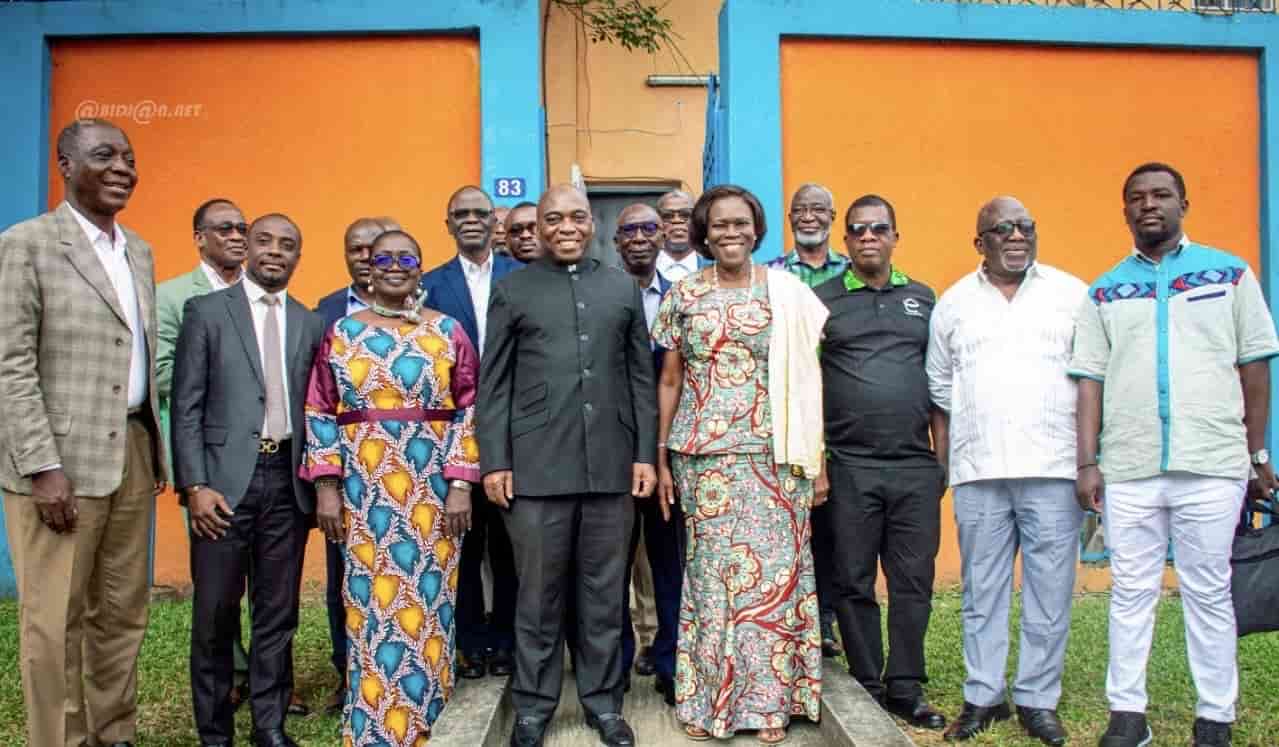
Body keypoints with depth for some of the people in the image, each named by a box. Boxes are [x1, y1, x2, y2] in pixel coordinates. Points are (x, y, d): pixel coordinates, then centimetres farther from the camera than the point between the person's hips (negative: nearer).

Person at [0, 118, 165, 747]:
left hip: (133, 450, 7)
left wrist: (155, 448, 13)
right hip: (61, 458, -6)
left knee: (122, 613, 13)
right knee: (55, 620, 2)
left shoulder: (139, 251, 15)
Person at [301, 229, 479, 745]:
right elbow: (321, 413, 5)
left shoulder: (447, 331, 3)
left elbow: (468, 410, 0)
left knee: (427, 599, 4)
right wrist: (325, 485, -2)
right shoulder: (343, 332, 6)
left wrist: (460, 483, -7)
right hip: (363, 491, 1)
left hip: (432, 490, 0)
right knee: (370, 601, 4)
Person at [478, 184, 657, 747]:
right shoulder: (511, 290, 7)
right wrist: (494, 462, -4)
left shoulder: (624, 288, 12)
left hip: (611, 466, 2)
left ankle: (603, 701, 22)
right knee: (538, 595, 6)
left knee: (604, 594, 9)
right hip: (536, 466, -1)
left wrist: (645, 454, 4)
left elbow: (642, 379, 10)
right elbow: (493, 384, 3)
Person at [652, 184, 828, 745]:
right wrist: (661, 458, 3)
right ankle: (706, 698, 18)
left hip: (774, 457, 0)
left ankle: (770, 700, 16)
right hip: (703, 457, 0)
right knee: (710, 571, 5)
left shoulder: (788, 293, 4)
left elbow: (805, 381, 3)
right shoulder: (683, 294, 5)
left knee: (772, 570, 3)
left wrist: (817, 458, 0)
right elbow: (669, 380, 7)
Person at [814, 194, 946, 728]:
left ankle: (905, 689, 17)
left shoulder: (923, 298, 13)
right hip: (849, 468, -2)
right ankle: (867, 688, 18)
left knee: (913, 582, 5)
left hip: (917, 467, 2)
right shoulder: (822, 300, 3)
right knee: (853, 583, 5)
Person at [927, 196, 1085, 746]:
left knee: (1050, 592, 3)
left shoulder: (1071, 294, 7)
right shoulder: (953, 303, 10)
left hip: (1054, 469, -1)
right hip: (978, 473, 1)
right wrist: (942, 465, 6)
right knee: (982, 590, 7)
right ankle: (983, 697, 19)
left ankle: (1038, 700, 17)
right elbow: (940, 393, 12)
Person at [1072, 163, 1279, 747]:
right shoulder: (1104, 293, 10)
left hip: (1212, 465, -1)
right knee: (1130, 593, 6)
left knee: (1209, 593, 5)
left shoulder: (1230, 273, 7)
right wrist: (1087, 463, 1)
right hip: (1128, 469, 2)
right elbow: (1090, 381, 7)